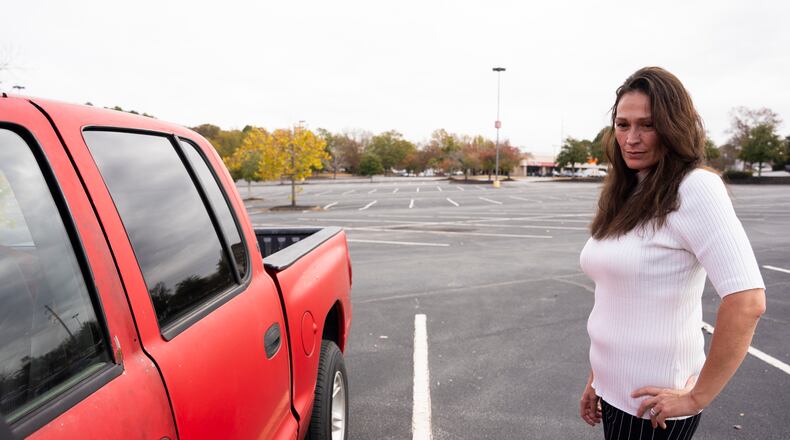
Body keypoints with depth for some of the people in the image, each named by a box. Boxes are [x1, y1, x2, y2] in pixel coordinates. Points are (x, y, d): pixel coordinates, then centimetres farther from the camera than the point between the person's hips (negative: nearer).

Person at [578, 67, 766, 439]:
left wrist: (696, 397, -16)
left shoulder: (695, 188, -16)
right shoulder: (625, 197, 6)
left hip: (652, 403, -6)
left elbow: (747, 301, -23)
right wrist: (596, 377, 12)